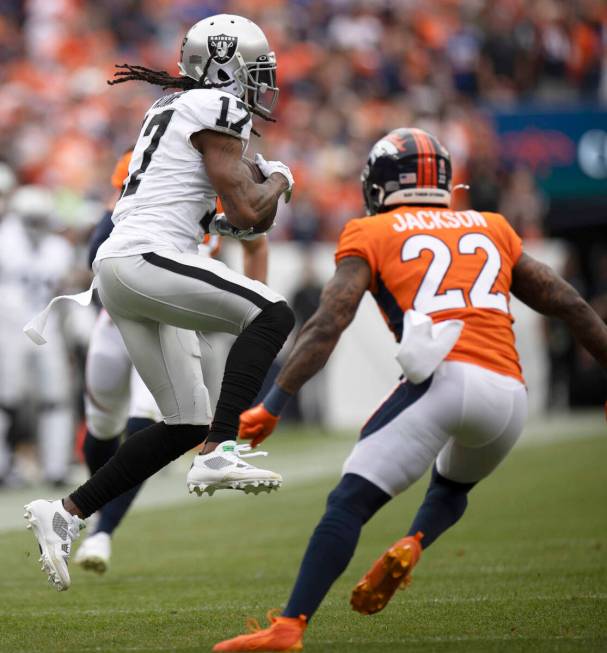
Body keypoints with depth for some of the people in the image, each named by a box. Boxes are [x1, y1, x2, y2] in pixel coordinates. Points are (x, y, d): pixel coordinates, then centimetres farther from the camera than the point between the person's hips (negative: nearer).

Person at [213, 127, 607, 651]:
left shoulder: (371, 235, 13)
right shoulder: (491, 229, 27)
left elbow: (328, 324, 1)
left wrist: (273, 404, -3)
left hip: (446, 378, -4)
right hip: (510, 395, 5)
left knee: (350, 502, -5)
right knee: (452, 486, 31)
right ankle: (411, 546, 2)